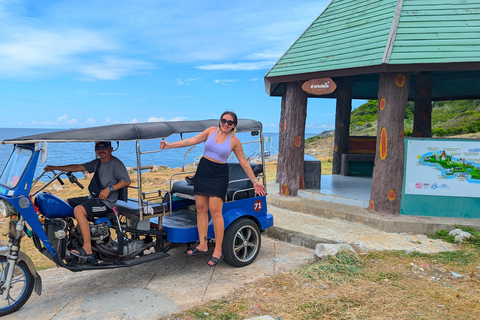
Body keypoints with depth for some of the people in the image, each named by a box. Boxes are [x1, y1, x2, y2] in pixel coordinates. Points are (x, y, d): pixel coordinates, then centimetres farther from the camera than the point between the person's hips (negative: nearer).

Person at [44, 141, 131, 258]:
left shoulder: (116, 163, -8)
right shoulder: (97, 163, 16)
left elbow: (127, 181, -13)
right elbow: (77, 167, 16)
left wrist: (109, 189, -21)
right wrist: (54, 168, 13)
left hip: (106, 202, -10)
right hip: (93, 198, 10)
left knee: (79, 210, -30)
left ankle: (87, 249, -28)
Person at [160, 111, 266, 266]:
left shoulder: (234, 141, -1)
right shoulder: (211, 131, 5)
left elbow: (244, 162, 3)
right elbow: (192, 141, 2)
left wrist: (254, 181, 2)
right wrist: (170, 145, -3)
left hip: (219, 176, -4)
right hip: (203, 171, 4)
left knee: (215, 210, -11)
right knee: (201, 208, 5)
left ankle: (218, 250, -2)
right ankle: (202, 245, 17)